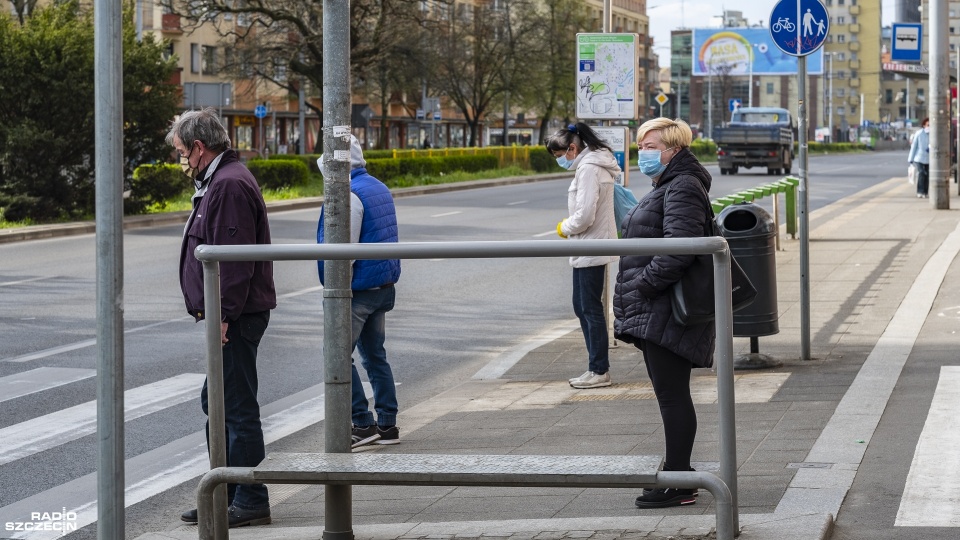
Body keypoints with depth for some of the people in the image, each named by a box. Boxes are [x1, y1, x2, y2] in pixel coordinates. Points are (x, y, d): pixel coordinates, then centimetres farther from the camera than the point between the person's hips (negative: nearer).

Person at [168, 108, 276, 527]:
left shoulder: (230, 185, -16)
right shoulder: (219, 182, 19)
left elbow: (235, 258, -23)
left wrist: (223, 315, -22)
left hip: (236, 318, -11)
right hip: (229, 318, 11)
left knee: (237, 408, -6)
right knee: (217, 403, 16)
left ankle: (251, 501, 0)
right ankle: (224, 496, 24)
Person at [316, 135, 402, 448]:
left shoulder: (350, 195, -17)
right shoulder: (379, 189, 13)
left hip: (359, 290, -9)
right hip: (384, 286, 9)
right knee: (374, 355, 15)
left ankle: (363, 424, -6)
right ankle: (387, 426, 16)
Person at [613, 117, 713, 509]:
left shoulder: (683, 189, -13)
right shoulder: (666, 187, 21)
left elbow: (679, 248, -25)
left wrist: (644, 286, -20)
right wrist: (633, 298, 17)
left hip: (666, 314, -11)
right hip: (654, 315, 11)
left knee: (671, 395, -8)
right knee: (670, 394, 15)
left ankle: (678, 484, -5)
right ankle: (679, 473, 23)